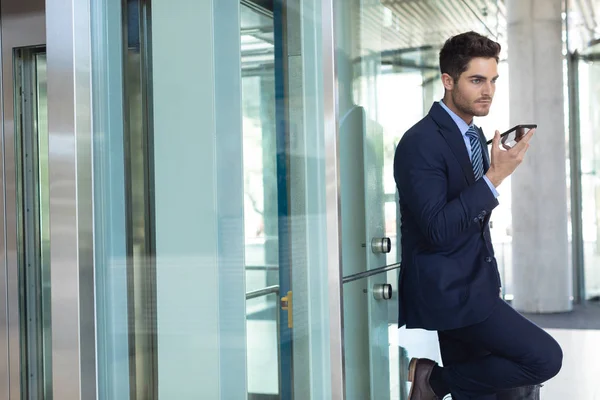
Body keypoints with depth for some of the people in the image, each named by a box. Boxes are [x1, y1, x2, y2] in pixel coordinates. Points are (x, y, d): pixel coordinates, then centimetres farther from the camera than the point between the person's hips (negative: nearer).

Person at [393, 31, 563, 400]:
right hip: (447, 289, -9)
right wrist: (495, 177, -24)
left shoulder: (475, 136, 11)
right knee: (546, 358, -11)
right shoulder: (421, 143, -17)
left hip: (472, 285, 9)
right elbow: (437, 229, -24)